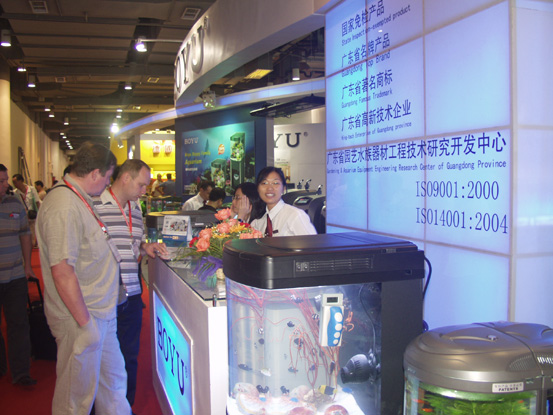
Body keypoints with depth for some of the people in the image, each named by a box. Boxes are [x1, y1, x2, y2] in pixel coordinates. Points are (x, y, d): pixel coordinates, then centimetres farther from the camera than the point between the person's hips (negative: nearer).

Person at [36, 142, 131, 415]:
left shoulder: (80, 200, 10)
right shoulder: (63, 206, -23)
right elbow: (62, 272, -26)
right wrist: (85, 322, -23)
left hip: (101, 313, 10)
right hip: (80, 319, -10)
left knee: (113, 380, 21)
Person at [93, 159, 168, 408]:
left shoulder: (136, 208, 12)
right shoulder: (94, 204, -11)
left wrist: (146, 247, 5)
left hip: (132, 295, 7)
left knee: (130, 355, 16)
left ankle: (127, 406, 31)